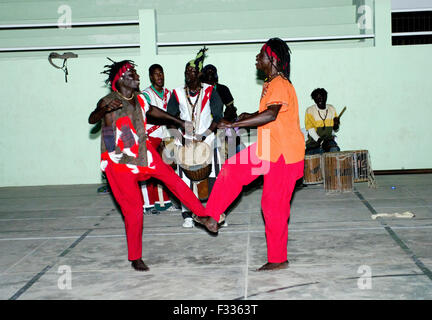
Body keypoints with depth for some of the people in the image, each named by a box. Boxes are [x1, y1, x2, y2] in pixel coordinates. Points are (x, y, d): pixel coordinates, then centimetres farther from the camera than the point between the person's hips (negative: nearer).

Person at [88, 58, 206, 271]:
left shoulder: (139, 99, 1)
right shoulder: (108, 102, -20)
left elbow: (152, 110, 23)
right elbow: (92, 119, -40)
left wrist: (178, 122, 31)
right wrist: (105, 110, -63)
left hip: (143, 154, 6)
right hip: (119, 163, -6)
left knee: (173, 179, 4)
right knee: (133, 210, -3)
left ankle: (203, 214, 22)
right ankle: (135, 258, 12)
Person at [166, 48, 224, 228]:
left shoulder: (209, 91, -1)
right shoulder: (178, 93, 4)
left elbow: (218, 117, -2)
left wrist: (205, 135, -13)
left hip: (207, 141, -1)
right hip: (186, 142, 1)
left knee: (213, 178, -1)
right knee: (185, 179, -2)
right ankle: (187, 215, 7)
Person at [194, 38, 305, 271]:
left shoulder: (280, 85, -20)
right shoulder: (270, 84, 11)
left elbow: (271, 114, -36)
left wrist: (234, 124, -34)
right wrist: (250, 116, 4)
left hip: (284, 155, -9)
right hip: (268, 149, 9)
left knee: (274, 205, -2)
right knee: (232, 170, 6)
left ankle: (278, 259, 11)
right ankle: (211, 217, 13)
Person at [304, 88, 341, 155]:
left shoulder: (331, 109, 8)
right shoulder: (310, 110, -4)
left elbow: (335, 130, 13)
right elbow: (310, 130, -11)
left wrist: (336, 125, -11)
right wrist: (321, 142, -23)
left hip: (329, 140, 2)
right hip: (314, 141, -2)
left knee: (334, 149, -28)